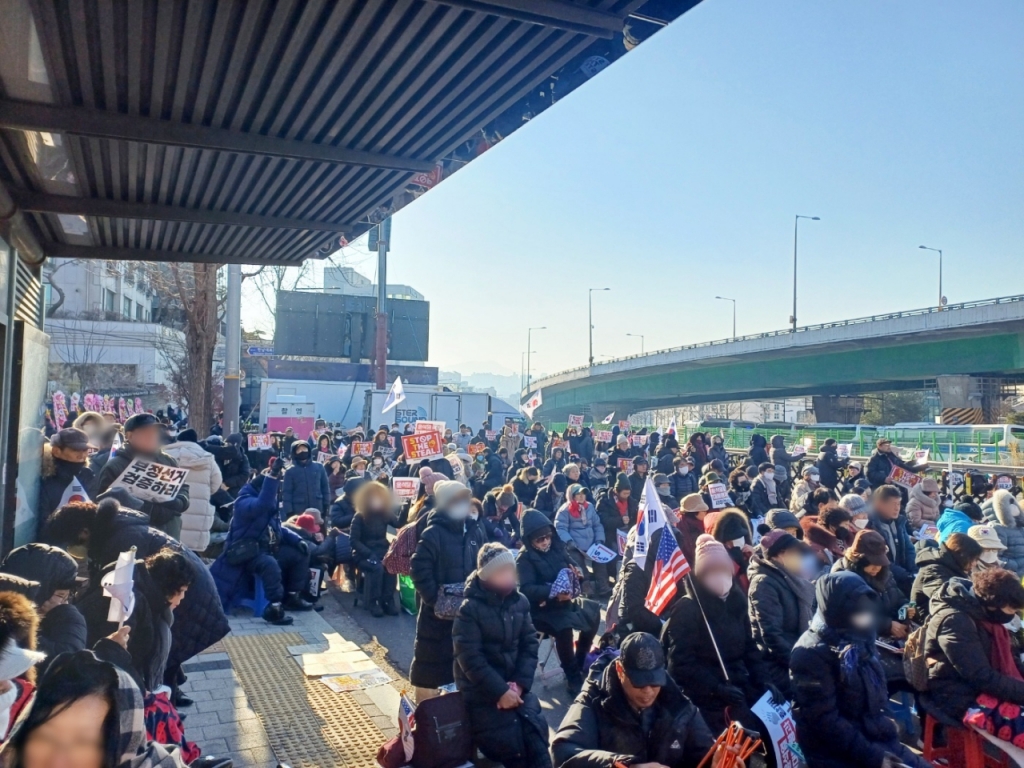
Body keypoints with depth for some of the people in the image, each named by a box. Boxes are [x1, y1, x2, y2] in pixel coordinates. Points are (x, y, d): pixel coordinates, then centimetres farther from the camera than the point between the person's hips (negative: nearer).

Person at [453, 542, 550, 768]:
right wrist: (500, 691, -20)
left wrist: (519, 683, -11)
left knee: (536, 737, -12)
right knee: (510, 746, -14)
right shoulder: (469, 609, -12)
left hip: (515, 686, 4)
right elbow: (470, 659, -17)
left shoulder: (519, 602, 4)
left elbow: (530, 644, 3)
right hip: (481, 691, -4)